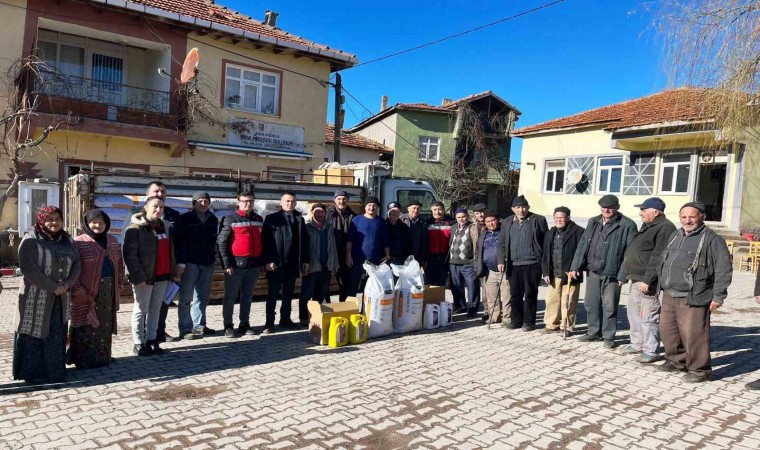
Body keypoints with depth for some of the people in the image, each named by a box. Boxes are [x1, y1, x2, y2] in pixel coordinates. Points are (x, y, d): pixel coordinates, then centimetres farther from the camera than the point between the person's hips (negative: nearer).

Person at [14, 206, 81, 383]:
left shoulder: (68, 240, 9)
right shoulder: (30, 240, -8)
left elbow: (76, 264, 8)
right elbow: (28, 268, -16)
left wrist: (66, 285, -9)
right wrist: (53, 287, -17)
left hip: (60, 298, 5)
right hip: (36, 297, -5)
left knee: (56, 335, 10)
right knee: (35, 334, 0)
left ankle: (55, 371, 19)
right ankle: (33, 372, 11)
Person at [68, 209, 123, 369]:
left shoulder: (113, 242, 11)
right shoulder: (78, 242, -6)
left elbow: (119, 266, 16)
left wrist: (118, 287, 9)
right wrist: (79, 292, -16)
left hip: (109, 292, 5)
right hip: (86, 293, -5)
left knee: (105, 326, 11)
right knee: (87, 327, 0)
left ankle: (103, 357, 22)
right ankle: (84, 360, 10)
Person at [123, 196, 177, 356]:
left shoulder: (165, 226, 13)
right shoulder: (136, 228, -8)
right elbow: (130, 254, -14)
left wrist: (172, 271, 12)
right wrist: (139, 277, -20)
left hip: (162, 276, 7)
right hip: (144, 276, -6)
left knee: (155, 310, 13)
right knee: (141, 310, 3)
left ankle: (151, 340, 21)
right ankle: (139, 344, 11)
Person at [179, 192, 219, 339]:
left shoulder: (213, 220, 12)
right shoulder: (185, 219, -2)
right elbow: (179, 241, -6)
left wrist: (213, 259, 11)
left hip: (207, 263, 5)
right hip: (190, 262, -5)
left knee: (202, 297, 11)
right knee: (186, 298, -3)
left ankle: (199, 326, 20)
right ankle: (185, 329, -1)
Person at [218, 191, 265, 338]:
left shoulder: (258, 219, 12)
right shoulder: (230, 219, -3)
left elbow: (262, 242, 18)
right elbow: (221, 243, -8)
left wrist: (262, 261, 11)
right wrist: (227, 264, -13)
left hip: (254, 265, 5)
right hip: (236, 265, -5)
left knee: (248, 296, 12)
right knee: (230, 296, 2)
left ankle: (244, 324, 22)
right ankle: (228, 326, 10)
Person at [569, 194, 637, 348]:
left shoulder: (627, 225, -7)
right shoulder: (593, 222, 9)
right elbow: (582, 245, 10)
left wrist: (623, 274, -15)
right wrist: (575, 266, 4)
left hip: (612, 273, -5)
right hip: (593, 271, 5)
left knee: (610, 306, 4)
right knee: (591, 303, 13)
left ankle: (608, 336, 18)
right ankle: (594, 332, 28)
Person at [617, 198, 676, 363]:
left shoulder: (665, 228, -15)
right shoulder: (647, 227, 18)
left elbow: (658, 258, -22)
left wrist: (647, 280, -25)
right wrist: (626, 275, 21)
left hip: (647, 281, -10)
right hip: (636, 279, 10)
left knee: (648, 316, -4)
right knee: (634, 313, 17)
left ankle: (651, 351, 4)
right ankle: (637, 344, 28)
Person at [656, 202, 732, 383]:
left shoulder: (712, 239, -8)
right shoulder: (675, 236, 14)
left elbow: (723, 269, -11)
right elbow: (663, 261, 23)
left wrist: (718, 296, -12)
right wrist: (662, 283, 19)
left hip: (693, 298, -7)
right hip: (669, 295, 7)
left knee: (693, 334, -4)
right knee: (667, 329, 14)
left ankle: (699, 369, 11)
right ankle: (676, 361, 31)